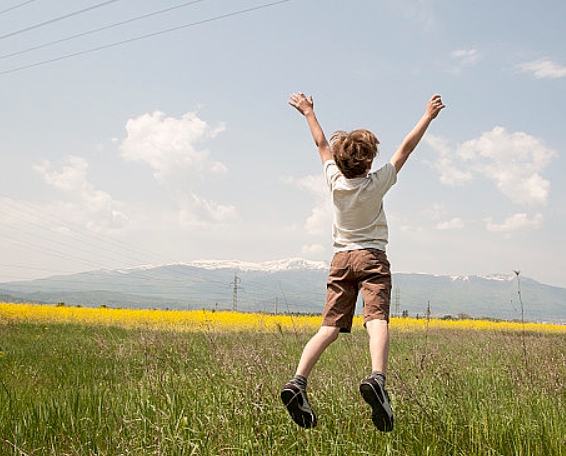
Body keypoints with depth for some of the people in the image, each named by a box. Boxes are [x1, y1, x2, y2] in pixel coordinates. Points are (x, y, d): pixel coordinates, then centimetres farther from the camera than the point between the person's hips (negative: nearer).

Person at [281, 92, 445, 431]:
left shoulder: (335, 181, 1)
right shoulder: (377, 183, -6)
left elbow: (322, 144, 15)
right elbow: (406, 148, 3)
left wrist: (309, 113, 30)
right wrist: (429, 116, 14)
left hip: (341, 260, 4)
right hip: (372, 258, -3)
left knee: (330, 327, -1)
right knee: (377, 320, -18)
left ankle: (298, 382, -17)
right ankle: (377, 379, -43)